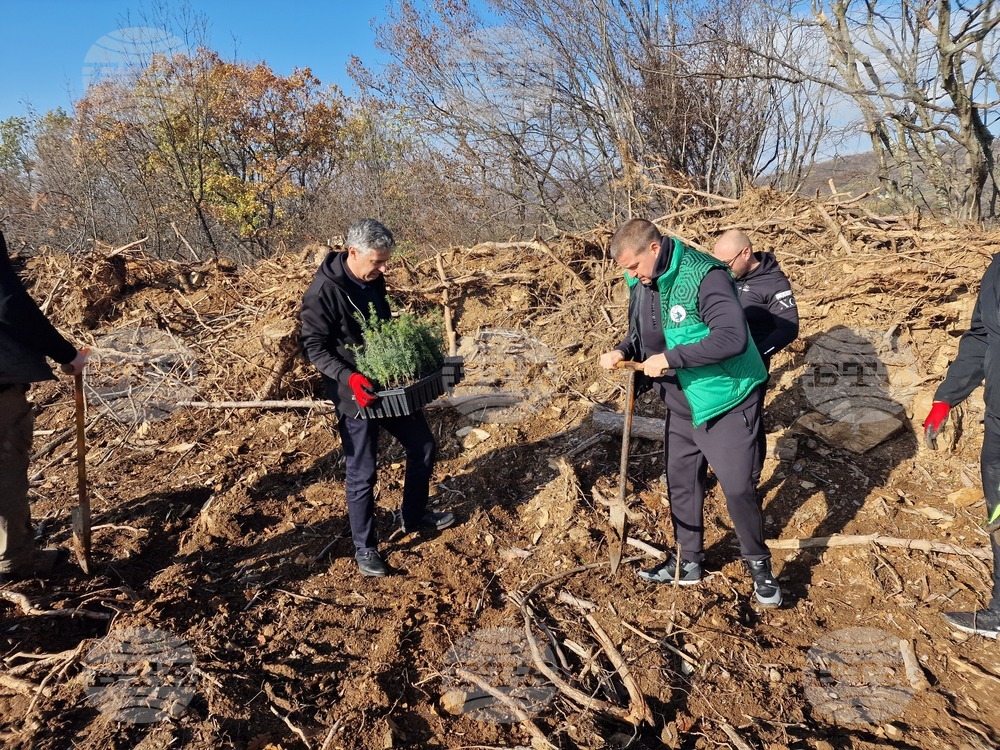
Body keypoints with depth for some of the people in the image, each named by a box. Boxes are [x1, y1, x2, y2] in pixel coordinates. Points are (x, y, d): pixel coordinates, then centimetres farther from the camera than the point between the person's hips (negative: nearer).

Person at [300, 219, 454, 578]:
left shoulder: (373, 281, 4)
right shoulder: (323, 291, -19)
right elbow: (313, 346, -17)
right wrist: (348, 377, -30)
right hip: (356, 393, -8)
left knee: (422, 445, 16)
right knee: (362, 474, 1)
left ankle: (415, 516, 37)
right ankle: (364, 548, 21)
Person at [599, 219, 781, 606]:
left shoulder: (705, 276, -23)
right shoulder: (642, 284, 1)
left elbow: (733, 338, -33)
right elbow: (641, 333, 15)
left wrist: (671, 358, -32)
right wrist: (623, 351, -7)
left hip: (726, 403, -7)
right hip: (681, 405, 8)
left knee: (737, 486, -2)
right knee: (681, 483, 15)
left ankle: (758, 564, 22)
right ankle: (688, 561, 33)